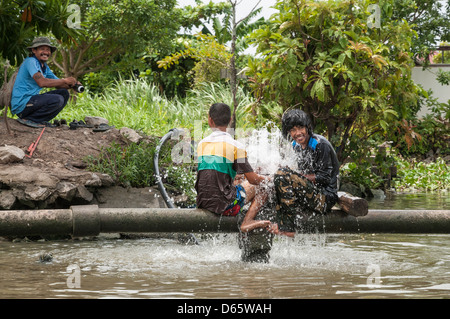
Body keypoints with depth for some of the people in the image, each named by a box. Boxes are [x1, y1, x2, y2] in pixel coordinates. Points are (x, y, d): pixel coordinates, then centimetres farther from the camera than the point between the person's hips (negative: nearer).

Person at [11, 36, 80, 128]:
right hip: (21, 104, -10)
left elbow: (59, 85, 13)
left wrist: (72, 84, -9)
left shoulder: (45, 66, 16)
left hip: (31, 100, 10)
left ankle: (40, 120, 3)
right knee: (57, 99, -24)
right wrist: (65, 81, -20)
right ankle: (27, 119, -12)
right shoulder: (31, 61, -14)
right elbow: (42, 82, -28)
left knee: (64, 93, 9)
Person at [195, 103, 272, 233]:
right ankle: (247, 222, -7)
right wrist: (267, 179, 17)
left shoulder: (202, 144, 8)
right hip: (223, 205, -6)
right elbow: (253, 179, -5)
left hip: (202, 202, 6)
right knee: (261, 189, 13)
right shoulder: (235, 146, -8)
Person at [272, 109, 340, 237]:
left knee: (282, 175, -24)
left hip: (326, 197, -9)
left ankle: (287, 226, -25)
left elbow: (324, 177, -14)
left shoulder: (321, 144, -12)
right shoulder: (297, 145, 12)